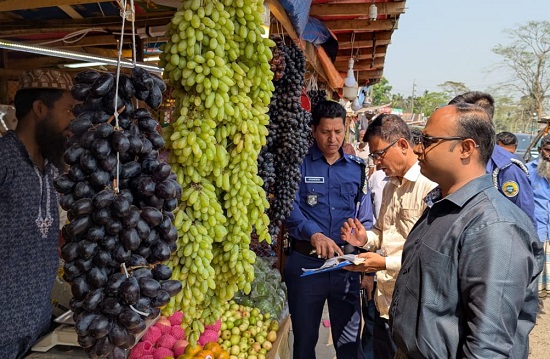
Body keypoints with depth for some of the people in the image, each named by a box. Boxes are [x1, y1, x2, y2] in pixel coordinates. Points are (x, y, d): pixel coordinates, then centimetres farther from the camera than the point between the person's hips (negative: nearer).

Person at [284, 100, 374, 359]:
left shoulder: (356, 168, 8)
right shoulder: (299, 164, -1)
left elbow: (366, 220, 9)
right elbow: (291, 208, -15)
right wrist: (314, 234, -32)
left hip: (347, 263, 2)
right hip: (306, 262, -2)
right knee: (305, 337, 14)